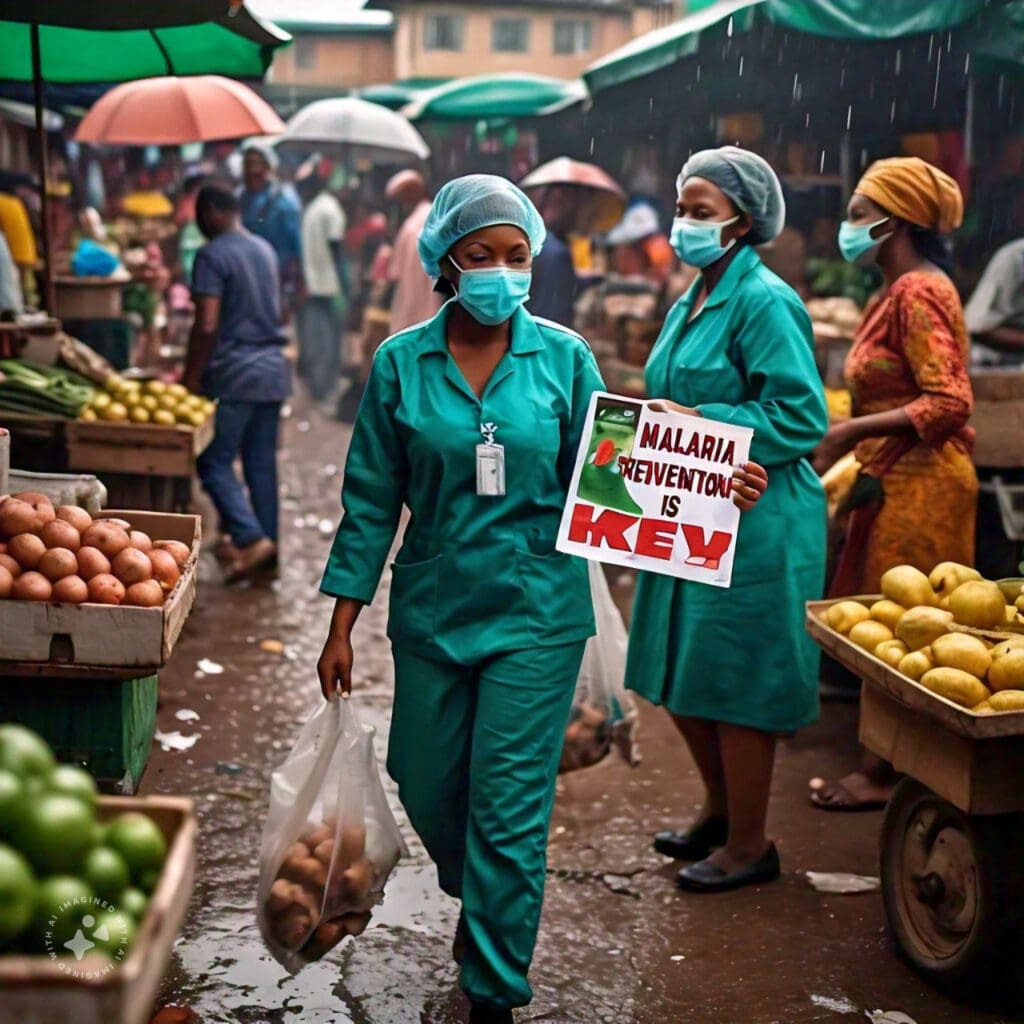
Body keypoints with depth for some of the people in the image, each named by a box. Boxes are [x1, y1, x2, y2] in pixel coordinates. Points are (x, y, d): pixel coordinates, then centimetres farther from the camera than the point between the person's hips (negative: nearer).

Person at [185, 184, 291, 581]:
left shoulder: (212, 256, -12)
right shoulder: (265, 251, 12)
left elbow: (207, 325, -18)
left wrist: (191, 378, -11)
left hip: (233, 374, -7)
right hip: (273, 368, 7)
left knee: (215, 462, -1)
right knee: (262, 462, 12)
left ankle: (251, 538, -13)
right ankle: (268, 541, 16)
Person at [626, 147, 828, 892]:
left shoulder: (766, 303, -14)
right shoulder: (691, 305, 14)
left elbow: (800, 418, -20)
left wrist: (696, 423, -21)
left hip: (753, 524, -9)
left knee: (731, 685, 0)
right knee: (678, 679, 17)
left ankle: (750, 847, 16)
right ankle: (720, 810, 37)